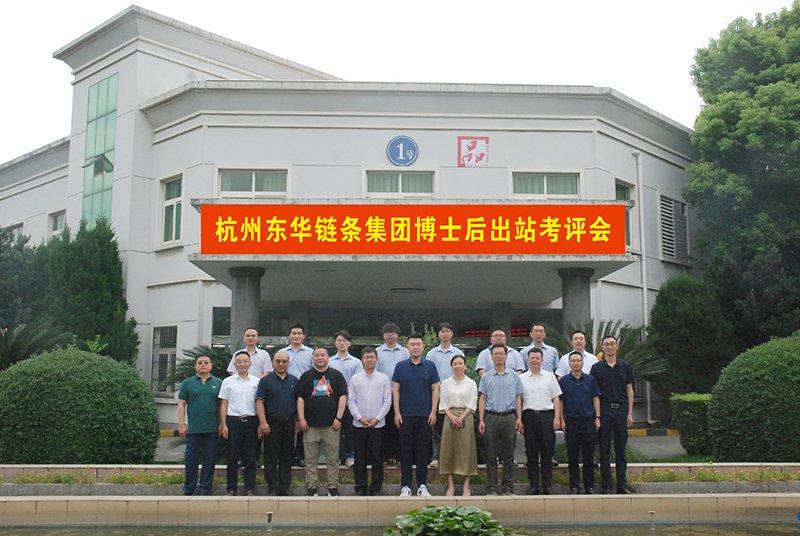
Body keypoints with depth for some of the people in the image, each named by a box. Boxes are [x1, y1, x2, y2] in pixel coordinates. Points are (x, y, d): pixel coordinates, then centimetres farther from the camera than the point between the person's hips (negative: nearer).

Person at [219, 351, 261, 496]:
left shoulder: (256, 381, 8)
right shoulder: (227, 382, 8)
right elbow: (224, 404, 8)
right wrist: (224, 425, 1)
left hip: (251, 422, 0)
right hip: (233, 422, 0)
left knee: (250, 457, 2)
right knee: (233, 457, 2)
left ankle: (250, 488, 9)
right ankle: (231, 488, 10)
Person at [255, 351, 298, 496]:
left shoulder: (294, 381, 12)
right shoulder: (266, 380, 0)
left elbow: (298, 401, 16)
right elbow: (259, 402, -5)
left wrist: (298, 421, 8)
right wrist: (263, 422, -13)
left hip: (289, 423, 3)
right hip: (272, 423, -3)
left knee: (287, 457, 8)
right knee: (271, 458, 0)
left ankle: (285, 487, 15)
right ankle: (273, 488, 7)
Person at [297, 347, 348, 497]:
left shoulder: (336, 375, 8)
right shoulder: (306, 376, 10)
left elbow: (343, 397, 4)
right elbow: (300, 398, 9)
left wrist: (338, 418, -4)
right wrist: (301, 419, -1)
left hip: (331, 424, -1)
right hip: (310, 425, 1)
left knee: (333, 459, 2)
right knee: (311, 459, 4)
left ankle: (333, 487, 10)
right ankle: (311, 487, 12)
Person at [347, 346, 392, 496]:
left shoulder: (384, 378, 5)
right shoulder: (355, 378, 6)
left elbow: (387, 401, 2)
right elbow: (351, 401, 4)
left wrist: (377, 419, -8)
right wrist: (360, 418, -8)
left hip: (378, 425, -1)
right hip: (359, 424, 1)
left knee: (377, 458, 3)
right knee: (360, 457, 5)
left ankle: (376, 488, 13)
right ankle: (360, 488, 14)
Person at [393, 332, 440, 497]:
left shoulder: (430, 366, 6)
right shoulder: (401, 366, 5)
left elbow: (435, 389, 6)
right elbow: (396, 390, 5)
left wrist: (433, 412, -1)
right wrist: (397, 412, -2)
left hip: (424, 415, 0)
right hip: (405, 415, 0)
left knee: (422, 451, 5)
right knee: (406, 451, 3)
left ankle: (422, 485, 13)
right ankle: (406, 485, 10)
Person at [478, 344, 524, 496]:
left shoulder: (514, 376, 9)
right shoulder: (486, 377, 9)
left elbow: (518, 398, 10)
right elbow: (483, 399, 8)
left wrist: (519, 418, 1)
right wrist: (481, 420, 0)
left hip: (509, 417, 0)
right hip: (491, 417, 0)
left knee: (508, 455, 3)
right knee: (491, 455, 1)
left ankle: (508, 487, 10)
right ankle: (492, 487, 7)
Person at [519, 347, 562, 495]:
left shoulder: (550, 376, 11)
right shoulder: (522, 378, 10)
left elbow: (556, 398, 10)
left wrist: (557, 418, 1)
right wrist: (519, 420, 1)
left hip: (547, 415, 0)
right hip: (529, 415, 0)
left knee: (547, 452, 0)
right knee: (531, 453, 3)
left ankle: (547, 485, 6)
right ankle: (533, 485, 9)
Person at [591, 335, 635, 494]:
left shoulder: (625, 366, 7)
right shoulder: (596, 367, 3)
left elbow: (629, 390, 8)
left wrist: (630, 413, 1)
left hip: (622, 410, 1)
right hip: (604, 410, -1)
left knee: (621, 449, 5)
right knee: (605, 450, 2)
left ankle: (622, 485, 11)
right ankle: (606, 486, 8)